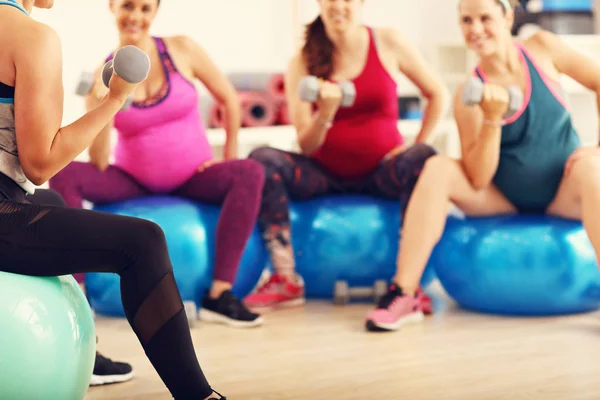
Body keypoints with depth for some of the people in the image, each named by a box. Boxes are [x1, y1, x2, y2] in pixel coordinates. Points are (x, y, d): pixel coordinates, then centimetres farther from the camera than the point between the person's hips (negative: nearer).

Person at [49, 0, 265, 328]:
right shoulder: (104, 75, -7)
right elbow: (99, 165, -13)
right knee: (64, 175, -24)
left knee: (250, 173, -29)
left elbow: (230, 100, 7)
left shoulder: (181, 50, -6)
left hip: (194, 177, 0)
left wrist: (229, 157, 0)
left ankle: (219, 295, -30)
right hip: (134, 183, 0)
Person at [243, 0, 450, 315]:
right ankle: (286, 280, -23)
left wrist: (417, 150, -2)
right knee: (263, 159, -23)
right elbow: (306, 147, -4)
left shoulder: (387, 43, 0)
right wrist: (325, 114, -24)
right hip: (327, 175, 1)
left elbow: (438, 94, 6)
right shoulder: (302, 63, 0)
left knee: (422, 160, -32)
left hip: (383, 169, -1)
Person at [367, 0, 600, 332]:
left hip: (564, 193, -1)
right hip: (505, 199, 1)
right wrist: (492, 119, -26)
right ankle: (404, 295, -23)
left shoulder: (542, 48, -7)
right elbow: (477, 180, -14)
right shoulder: (469, 94, -9)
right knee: (437, 169, -21)